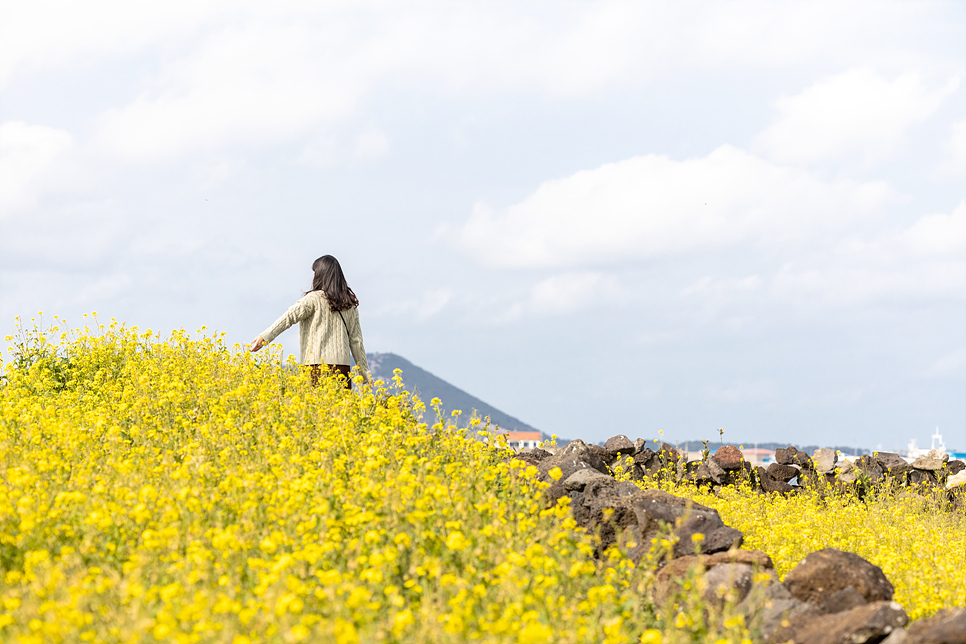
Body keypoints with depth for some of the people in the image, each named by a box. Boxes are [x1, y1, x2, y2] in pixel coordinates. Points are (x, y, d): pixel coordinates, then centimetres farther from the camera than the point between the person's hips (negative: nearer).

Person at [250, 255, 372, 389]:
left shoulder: (314, 299, -3)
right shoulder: (350, 305, 13)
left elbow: (291, 316, -16)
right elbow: (356, 341, 15)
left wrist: (265, 336, -25)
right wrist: (366, 373, 19)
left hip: (318, 364, -5)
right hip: (342, 366, 5)